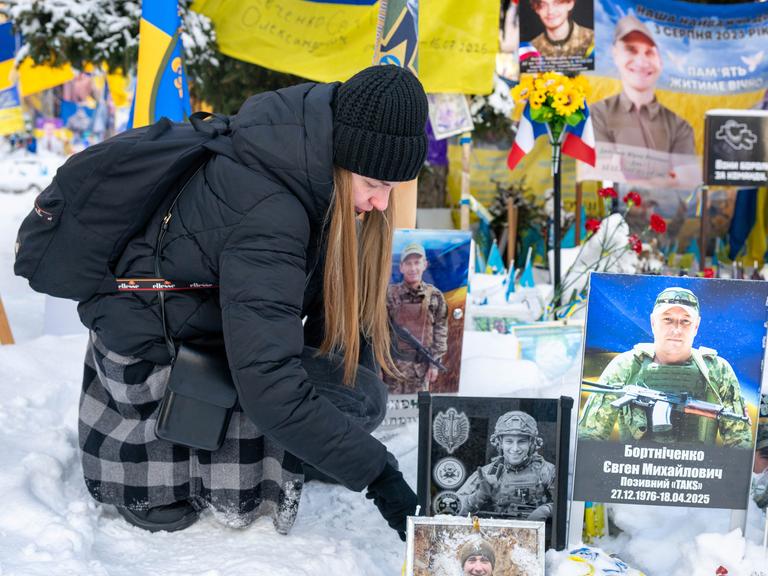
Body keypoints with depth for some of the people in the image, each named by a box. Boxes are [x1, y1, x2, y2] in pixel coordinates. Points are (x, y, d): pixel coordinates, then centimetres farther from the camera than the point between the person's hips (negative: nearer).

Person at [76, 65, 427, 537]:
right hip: (152, 353, -9)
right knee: (359, 397, -17)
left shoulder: (308, 174, -11)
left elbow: (334, 297, 1)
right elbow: (270, 389, -40)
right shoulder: (264, 220, -37)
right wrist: (378, 475, -36)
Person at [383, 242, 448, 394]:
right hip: (394, 362, -1)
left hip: (421, 364, 1)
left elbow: (440, 331, 3)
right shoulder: (390, 293, -3)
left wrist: (435, 361, 0)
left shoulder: (435, 296, 0)